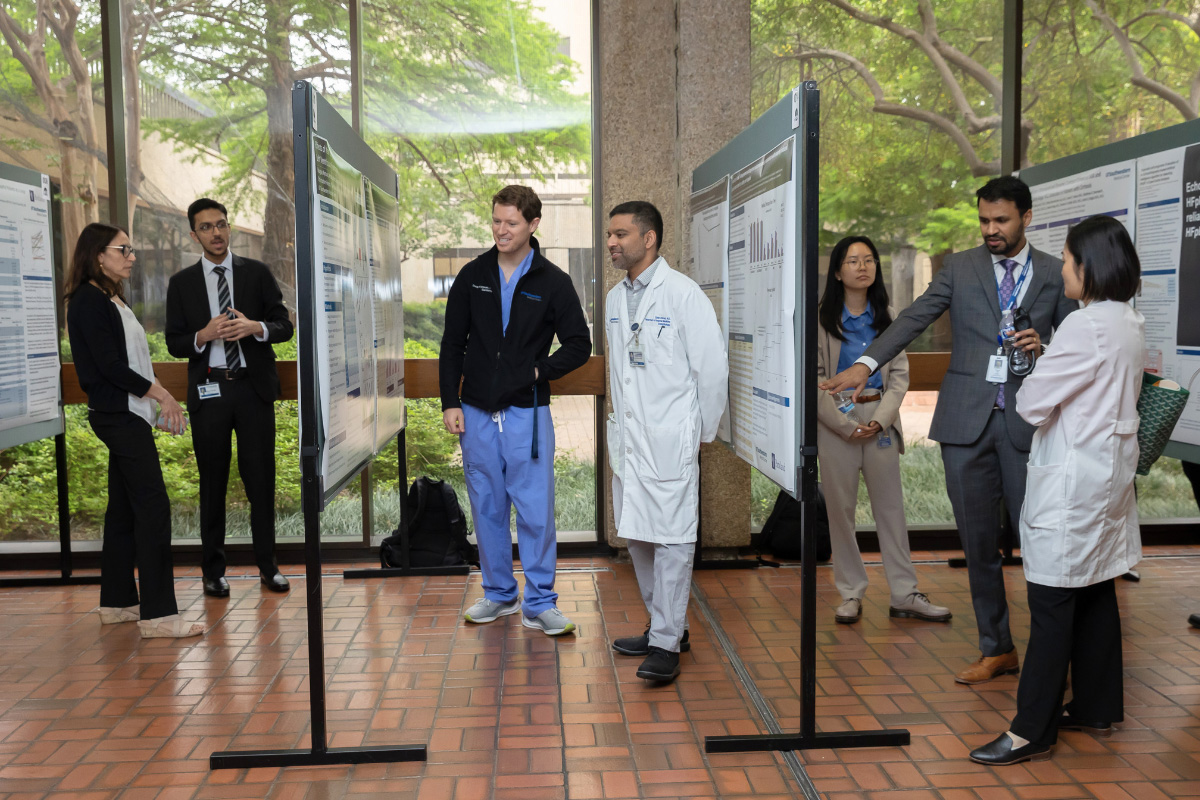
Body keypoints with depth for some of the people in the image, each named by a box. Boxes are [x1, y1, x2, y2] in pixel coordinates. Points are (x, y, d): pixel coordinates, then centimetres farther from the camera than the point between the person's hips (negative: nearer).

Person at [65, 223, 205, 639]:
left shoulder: (111, 300, 17)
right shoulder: (89, 301, -12)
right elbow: (110, 366, -18)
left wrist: (158, 401, 10)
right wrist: (161, 394, -12)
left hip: (128, 415, 10)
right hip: (118, 415, -10)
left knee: (124, 507, 12)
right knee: (153, 504, -12)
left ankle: (117, 602, 20)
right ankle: (158, 614, -11)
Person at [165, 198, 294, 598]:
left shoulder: (257, 273, 6)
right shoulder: (182, 283, 7)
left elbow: (284, 326, 4)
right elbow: (174, 343, 5)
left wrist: (256, 327, -16)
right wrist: (204, 336, -15)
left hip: (254, 387, 0)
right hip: (208, 390, 0)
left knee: (262, 478, 3)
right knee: (212, 483, 6)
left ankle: (267, 565, 15)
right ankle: (213, 570, 17)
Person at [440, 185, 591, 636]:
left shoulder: (553, 282, -2)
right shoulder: (472, 277, 5)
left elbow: (579, 345, 1)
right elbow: (452, 345, 8)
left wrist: (539, 371, -12)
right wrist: (450, 403, 2)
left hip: (527, 413, -3)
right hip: (476, 413, 3)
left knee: (535, 511, -1)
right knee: (487, 508, 11)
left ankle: (539, 604, 12)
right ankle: (499, 594, 25)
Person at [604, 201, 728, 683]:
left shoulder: (683, 293, -9)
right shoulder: (615, 299, 13)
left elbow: (712, 367, -8)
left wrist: (701, 432, -2)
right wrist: (622, 417, 18)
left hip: (670, 442, -8)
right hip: (627, 438, 8)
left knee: (671, 539, -4)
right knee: (636, 536, 13)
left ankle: (666, 644, 5)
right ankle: (666, 625, 27)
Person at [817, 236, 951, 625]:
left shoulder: (886, 317, 11)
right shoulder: (821, 319, 0)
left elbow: (900, 374, 7)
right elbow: (814, 378, -5)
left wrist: (881, 419, -8)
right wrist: (846, 425, -12)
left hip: (880, 421, 3)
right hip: (835, 421, -2)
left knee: (891, 506, 4)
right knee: (840, 508, 2)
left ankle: (904, 595, 11)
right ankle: (851, 594, 12)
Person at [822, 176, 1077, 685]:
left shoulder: (1055, 274, 9)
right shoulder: (960, 268, 8)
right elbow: (914, 318, -4)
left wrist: (1044, 348, -10)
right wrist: (866, 363, -19)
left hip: (1026, 419, -1)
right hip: (967, 420, 1)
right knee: (978, 541, 8)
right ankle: (996, 649, 22)